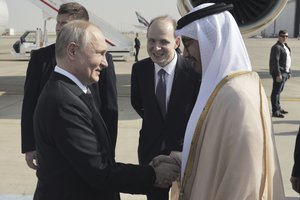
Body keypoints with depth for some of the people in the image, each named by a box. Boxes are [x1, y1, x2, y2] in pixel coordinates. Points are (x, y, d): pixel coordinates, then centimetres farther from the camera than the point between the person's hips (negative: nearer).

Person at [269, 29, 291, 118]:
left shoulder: (285, 46, 17)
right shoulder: (277, 47, -15)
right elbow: (275, 61, -21)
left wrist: (288, 72, 20)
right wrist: (278, 74, -25)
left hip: (285, 72, 10)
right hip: (279, 73, -10)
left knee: (279, 91, 18)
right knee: (276, 91, -7)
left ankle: (278, 108, 29)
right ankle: (275, 111, -6)